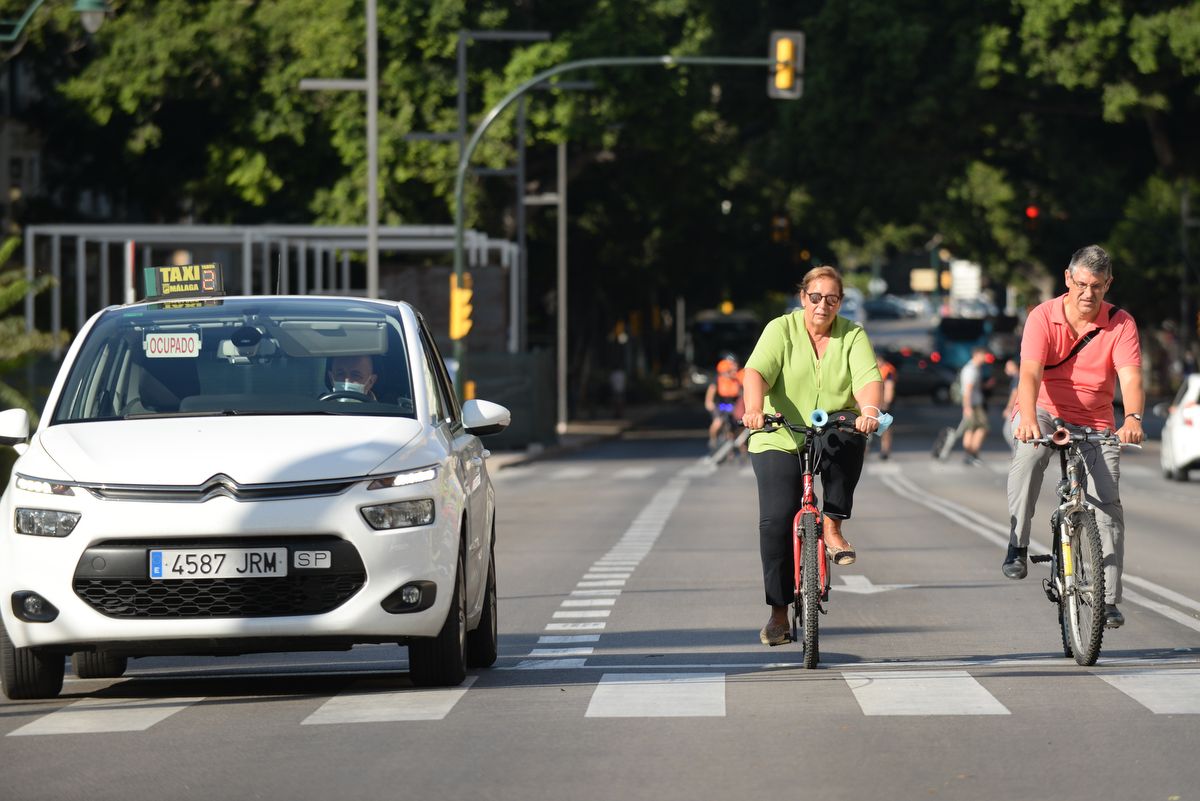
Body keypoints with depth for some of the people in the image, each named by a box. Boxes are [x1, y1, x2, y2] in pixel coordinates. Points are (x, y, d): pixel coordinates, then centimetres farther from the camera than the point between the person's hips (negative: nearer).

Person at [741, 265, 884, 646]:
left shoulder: (853, 336, 2)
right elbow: (757, 372, -17)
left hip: (832, 439, 1)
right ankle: (779, 614, -3)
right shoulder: (781, 330, -2)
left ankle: (833, 529, -17)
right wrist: (754, 409, -37)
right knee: (775, 521, -13)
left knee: (849, 441, -35)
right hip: (780, 442, -1)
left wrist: (869, 410, -35)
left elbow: (868, 379, -13)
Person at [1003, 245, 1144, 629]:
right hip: (1044, 412, -2)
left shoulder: (1121, 323, -10)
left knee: (1108, 504, -8)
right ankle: (1017, 546, -25)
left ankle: (1108, 600, -2)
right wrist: (1028, 418, -44)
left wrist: (1132, 418, -43)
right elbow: (1030, 373, -26)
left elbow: (1130, 377, -22)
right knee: (1029, 453, -36)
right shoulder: (1043, 317, -14)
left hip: (1096, 422, 2)